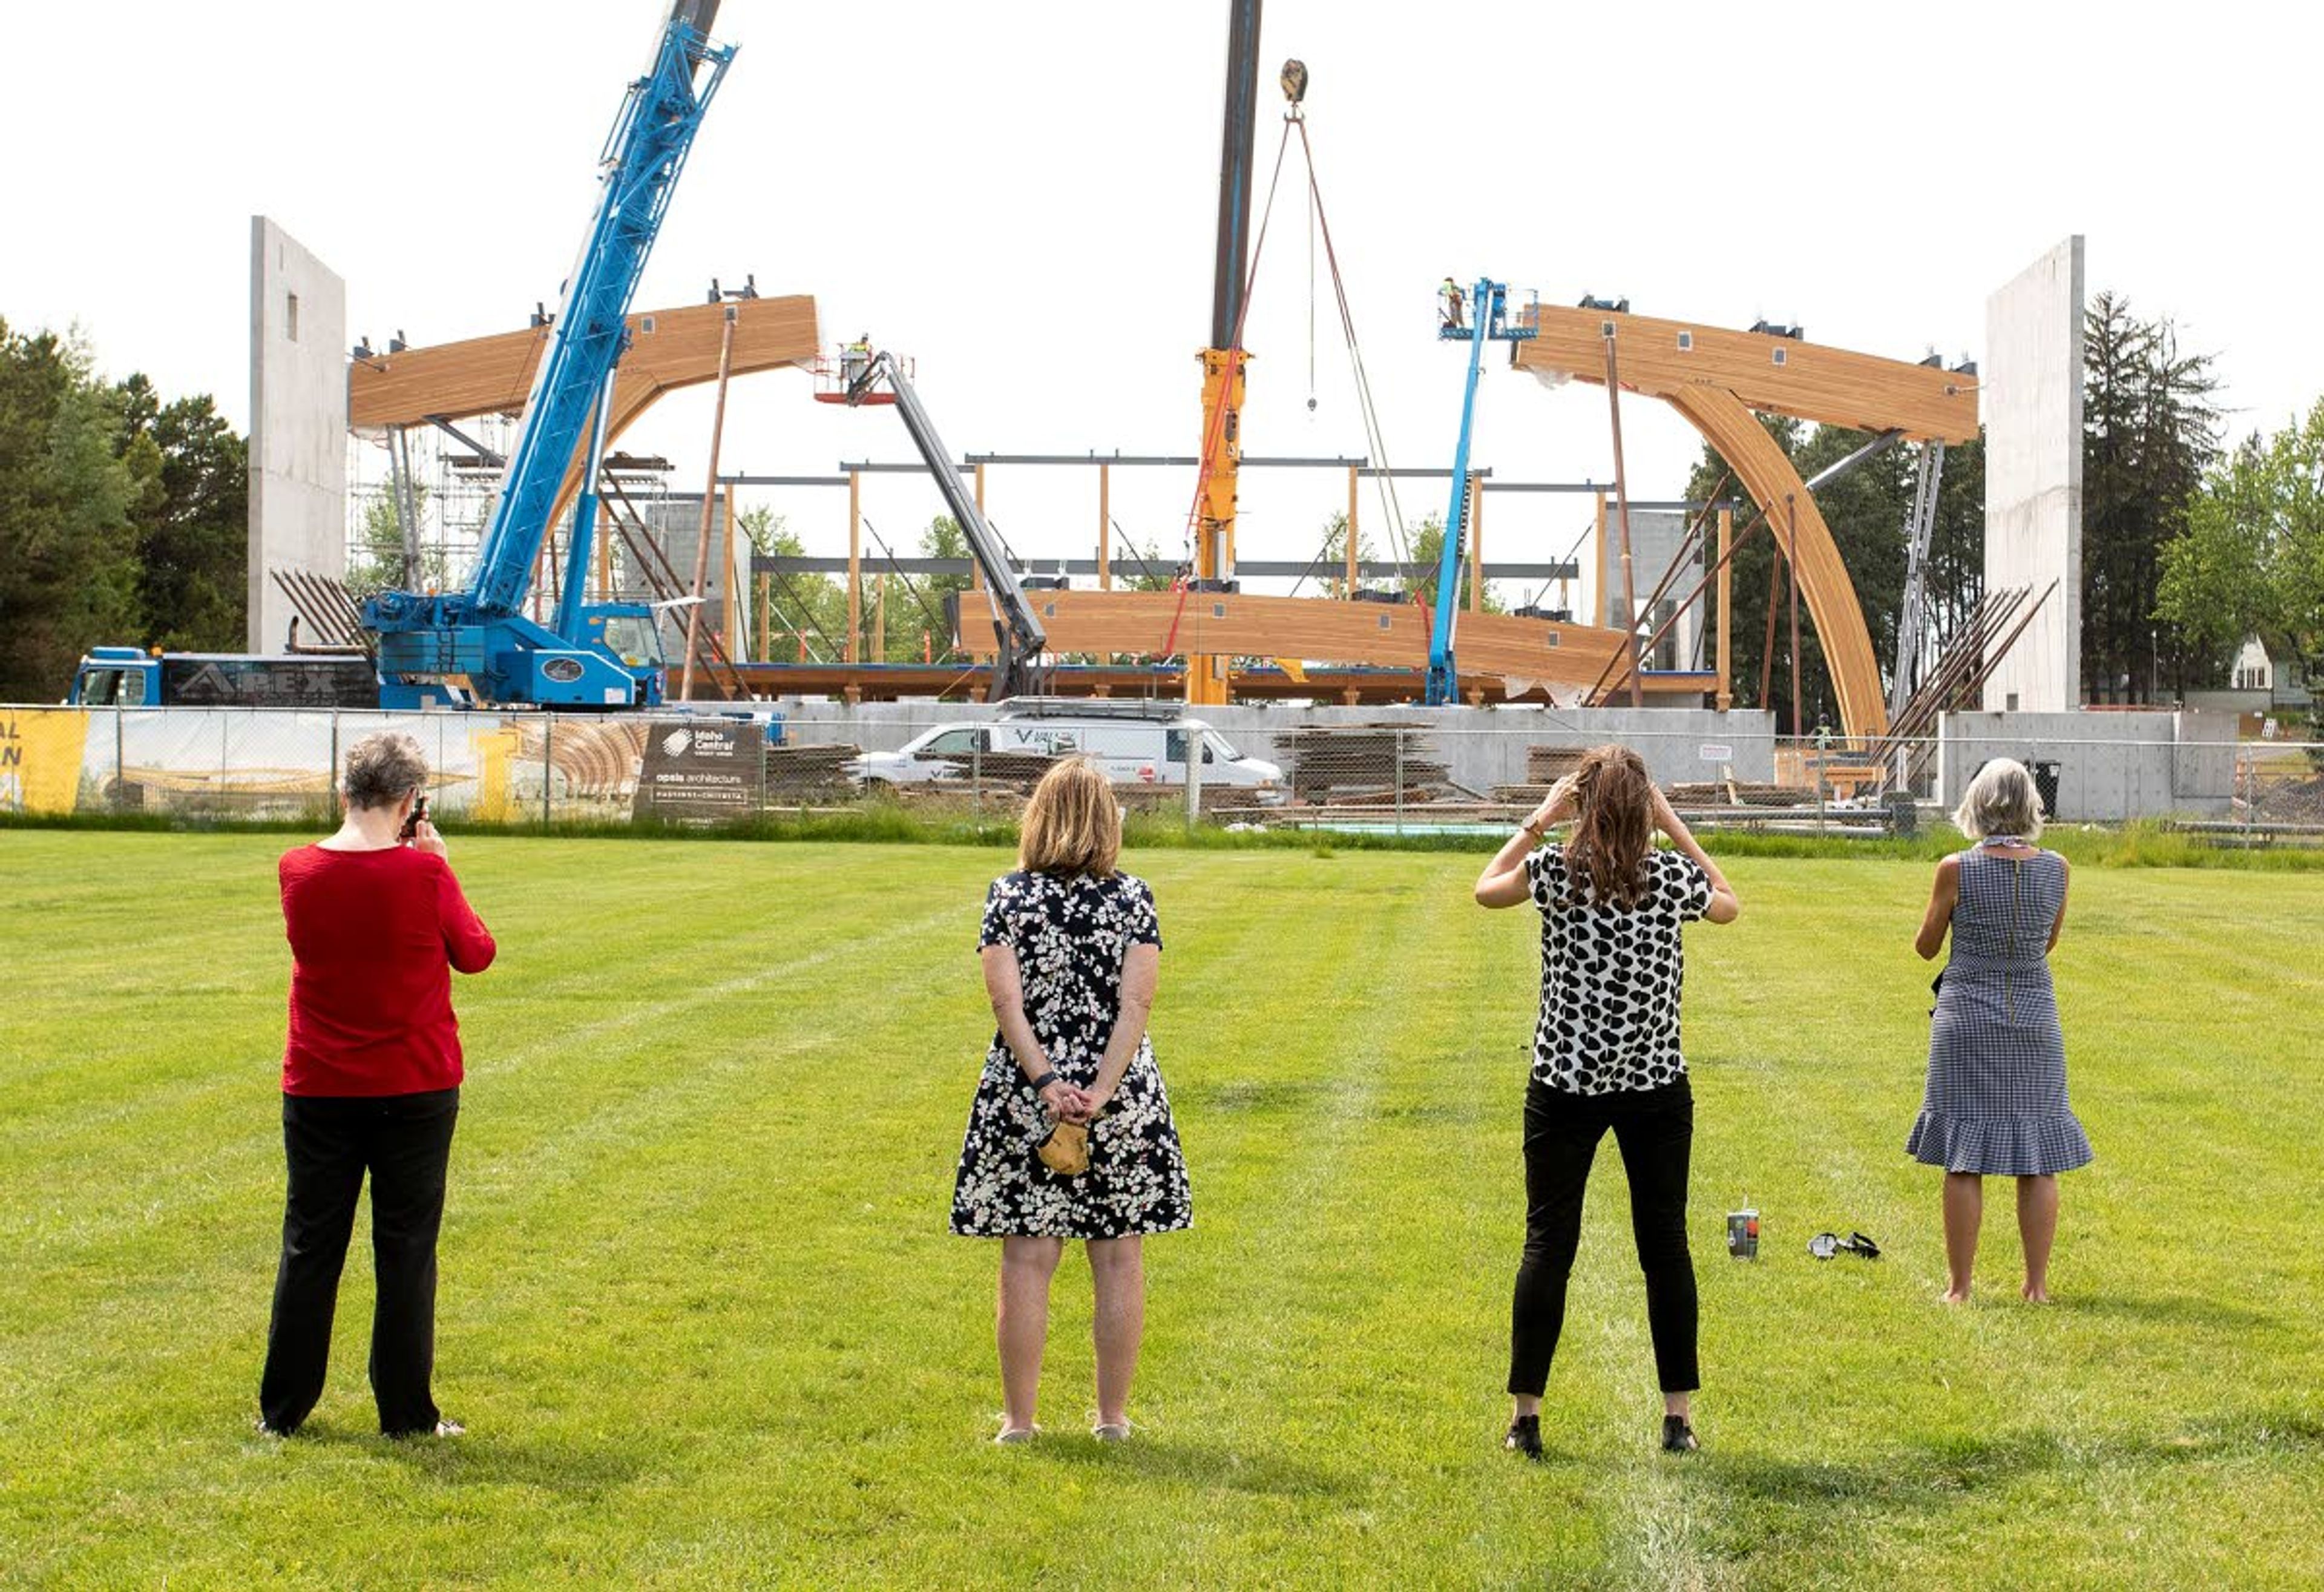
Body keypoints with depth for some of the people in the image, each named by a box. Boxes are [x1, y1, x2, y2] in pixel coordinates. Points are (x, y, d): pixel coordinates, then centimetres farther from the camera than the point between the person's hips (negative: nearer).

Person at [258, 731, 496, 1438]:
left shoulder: (298, 870, -4)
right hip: (415, 1089, -3)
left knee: (309, 1246, 11)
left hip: (318, 1091, 3)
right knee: (406, 1251, 6)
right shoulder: (425, 873, -14)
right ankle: (407, 1413, 10)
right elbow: (475, 953, 1)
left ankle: (281, 1410, 18)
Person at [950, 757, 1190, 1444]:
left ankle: (1019, 1420, 9)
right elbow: (1136, 1002, -10)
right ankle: (1113, 1417, 15)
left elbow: (1006, 999, -11)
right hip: (1122, 1097, 0)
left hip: (1025, 1096, 0)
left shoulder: (1010, 896, -1)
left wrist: (1046, 1083, -13)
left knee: (1027, 1263, 5)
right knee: (1119, 1260, 9)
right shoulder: (1133, 897, -1)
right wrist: (1102, 1092, -13)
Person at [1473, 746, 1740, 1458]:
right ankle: (1678, 1416, 12)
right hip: (1656, 1086, 1)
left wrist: (1539, 819, 15)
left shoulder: (1554, 870, -7)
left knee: (1548, 1242, 5)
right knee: (1664, 1244, 8)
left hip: (1563, 1085, 0)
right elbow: (1730, 906, 18)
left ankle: (1525, 1417, 7)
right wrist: (1675, 827, 15)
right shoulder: (1674, 875, -5)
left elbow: (1485, 888, 14)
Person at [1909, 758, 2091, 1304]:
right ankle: (2037, 1284, 13)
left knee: (1964, 1160, 3)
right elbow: (2050, 942, 10)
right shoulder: (2055, 869, -5)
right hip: (2034, 1017, 2)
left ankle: (1959, 1286, 6)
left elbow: (1926, 947, 0)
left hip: (1966, 1016, -2)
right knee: (2039, 1160, 9)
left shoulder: (1956, 870, -12)